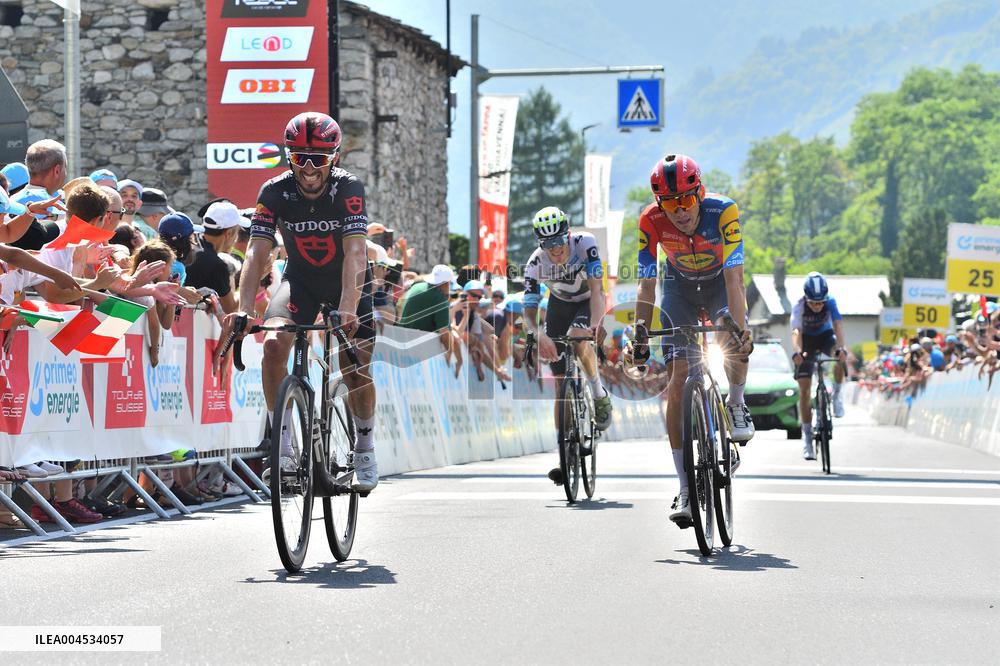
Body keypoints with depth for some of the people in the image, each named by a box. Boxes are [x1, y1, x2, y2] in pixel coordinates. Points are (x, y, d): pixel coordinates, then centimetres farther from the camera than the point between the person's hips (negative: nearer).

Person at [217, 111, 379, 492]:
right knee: (273, 344, -24)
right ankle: (282, 443, -13)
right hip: (300, 278, 1)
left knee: (356, 371, -8)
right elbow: (257, 253, -27)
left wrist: (348, 309, -51)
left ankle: (365, 447, 19)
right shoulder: (275, 191, -21)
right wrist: (243, 310, -41)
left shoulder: (348, 188, -27)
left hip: (346, 281, -1)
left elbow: (355, 252, -37)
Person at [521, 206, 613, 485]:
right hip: (559, 305, 2)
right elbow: (529, 310, -27)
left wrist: (596, 323, -53)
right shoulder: (536, 263, -25)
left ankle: (600, 394, -12)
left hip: (588, 302, -2)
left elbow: (597, 288, -37)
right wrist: (539, 335, -48)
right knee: (560, 383, -5)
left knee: (578, 337, -37)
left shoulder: (585, 243, -30)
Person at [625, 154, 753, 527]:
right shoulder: (651, 221, -27)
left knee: (734, 344, -33)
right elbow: (646, 286, -21)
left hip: (719, 281, -1)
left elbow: (734, 277, -36)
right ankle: (685, 489, -7)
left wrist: (740, 330, -46)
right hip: (680, 285, 1)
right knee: (678, 381, -11)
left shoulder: (723, 212, -33)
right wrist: (639, 337, -29)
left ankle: (736, 406, 2)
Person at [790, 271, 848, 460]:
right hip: (806, 340, -1)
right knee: (804, 389, -9)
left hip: (825, 336, 1)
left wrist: (841, 348, -57)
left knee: (840, 356, -35)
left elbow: (838, 325, -39)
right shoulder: (799, 306, -28)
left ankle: (836, 395, -12)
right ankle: (807, 435, -2)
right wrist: (798, 352, -59)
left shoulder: (830, 303, -26)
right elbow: (796, 332, -39)